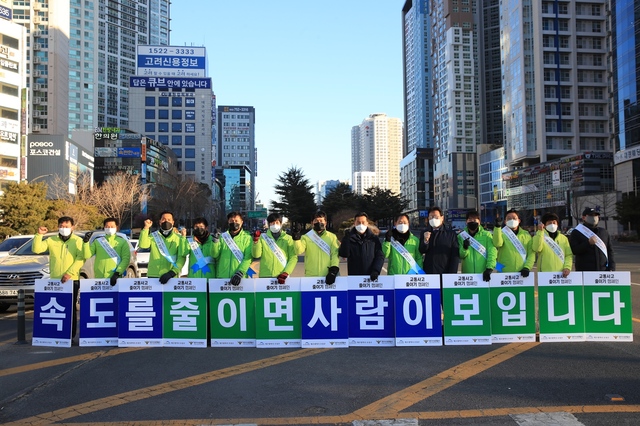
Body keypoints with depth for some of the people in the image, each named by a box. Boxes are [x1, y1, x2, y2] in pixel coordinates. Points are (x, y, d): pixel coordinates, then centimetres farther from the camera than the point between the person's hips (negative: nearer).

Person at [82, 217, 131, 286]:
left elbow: (126, 259, -4)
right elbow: (87, 255, 4)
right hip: (99, 278, 3)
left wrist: (117, 273, -15)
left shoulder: (122, 242, 5)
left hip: (115, 279, -2)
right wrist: (86, 241, -11)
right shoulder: (98, 241, 12)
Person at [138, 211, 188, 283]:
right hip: (153, 276, 1)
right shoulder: (153, 236, 9)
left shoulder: (179, 238, 6)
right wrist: (146, 228, -12)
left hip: (171, 277, -1)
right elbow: (142, 245, -9)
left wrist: (172, 272, -14)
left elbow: (181, 258, -2)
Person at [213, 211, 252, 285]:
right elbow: (215, 255, 2)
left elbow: (248, 258, -6)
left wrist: (240, 273, -17)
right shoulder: (222, 237, 11)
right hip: (222, 277, 2)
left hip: (239, 278, -2)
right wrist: (215, 240, -12)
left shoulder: (247, 237, 4)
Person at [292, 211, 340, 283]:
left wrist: (333, 271, -12)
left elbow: (335, 254, 0)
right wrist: (296, 239, -28)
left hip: (328, 276, 0)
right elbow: (298, 251, -10)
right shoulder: (306, 237, 5)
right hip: (311, 276, 0)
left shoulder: (332, 237, 6)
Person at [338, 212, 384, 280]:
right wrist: (346, 237, -17)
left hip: (371, 277, 1)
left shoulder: (374, 238, 7)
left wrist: (376, 270, -13)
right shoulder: (350, 238, 5)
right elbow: (343, 254, -7)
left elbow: (380, 256, 2)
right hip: (354, 277, 0)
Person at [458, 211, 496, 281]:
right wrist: (464, 248, -19)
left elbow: (492, 252, -6)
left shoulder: (487, 235, 2)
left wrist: (489, 268, -17)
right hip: (467, 274, 1)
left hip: (484, 273, -1)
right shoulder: (462, 236, 6)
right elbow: (460, 255, 2)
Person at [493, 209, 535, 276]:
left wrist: (527, 267, -9)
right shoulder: (502, 233, 3)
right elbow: (497, 243, -20)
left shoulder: (526, 235, 10)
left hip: (522, 273, 2)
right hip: (505, 273, -2)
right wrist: (497, 227, -31)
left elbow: (531, 253, 5)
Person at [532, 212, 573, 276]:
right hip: (545, 274, -3)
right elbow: (536, 248, -16)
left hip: (561, 274, 3)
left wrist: (567, 267, -7)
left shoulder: (564, 238, 14)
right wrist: (540, 231, -18)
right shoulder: (539, 236, 4)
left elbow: (568, 255, 10)